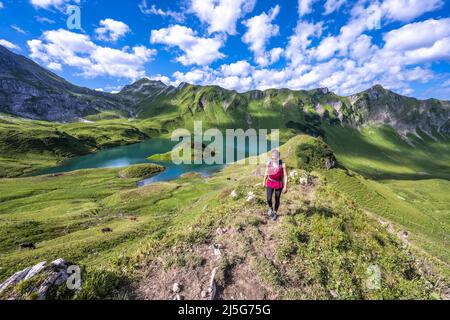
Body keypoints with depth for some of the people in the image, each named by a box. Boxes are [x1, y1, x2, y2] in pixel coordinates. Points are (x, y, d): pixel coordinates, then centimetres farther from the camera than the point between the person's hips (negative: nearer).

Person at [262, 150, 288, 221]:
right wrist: (264, 181, 12)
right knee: (269, 199, -5)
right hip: (270, 183, 2)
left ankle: (275, 213, 35)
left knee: (277, 199, 11)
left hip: (279, 184, -2)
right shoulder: (269, 163, -9)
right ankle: (270, 208, 29)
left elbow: (285, 176, -12)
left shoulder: (283, 164, -18)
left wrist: (285, 186, -14)